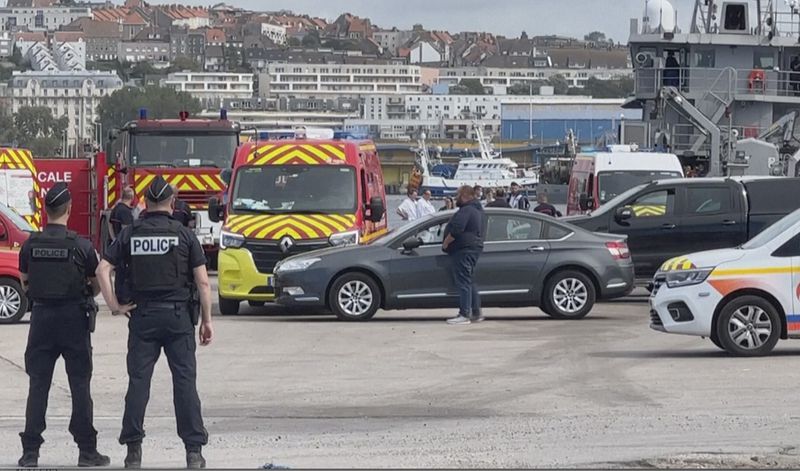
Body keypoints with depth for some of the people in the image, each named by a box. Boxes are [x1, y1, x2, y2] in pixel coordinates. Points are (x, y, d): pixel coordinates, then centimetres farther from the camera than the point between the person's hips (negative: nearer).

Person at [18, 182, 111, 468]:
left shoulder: (30, 245, -2)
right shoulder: (81, 246, -10)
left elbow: (25, 283, 8)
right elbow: (96, 285, -1)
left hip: (42, 316, 2)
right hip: (74, 317, -2)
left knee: (38, 386, 7)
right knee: (80, 385, 4)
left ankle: (30, 452, 4)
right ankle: (87, 450, 5)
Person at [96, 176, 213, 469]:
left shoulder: (130, 234, 3)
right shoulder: (184, 235, -2)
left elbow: (103, 270, -5)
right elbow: (202, 282, -5)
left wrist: (114, 306, -2)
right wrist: (206, 321, 1)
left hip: (142, 316, 1)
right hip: (178, 316, -1)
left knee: (138, 381, 5)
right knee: (185, 381, 0)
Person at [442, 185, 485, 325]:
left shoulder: (466, 210, -17)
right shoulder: (476, 209, 17)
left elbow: (456, 230, -26)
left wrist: (445, 243, -15)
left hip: (464, 250, -11)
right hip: (475, 247, 11)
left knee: (463, 282, -9)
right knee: (469, 281, 17)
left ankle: (464, 315, -10)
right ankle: (476, 313, 19)